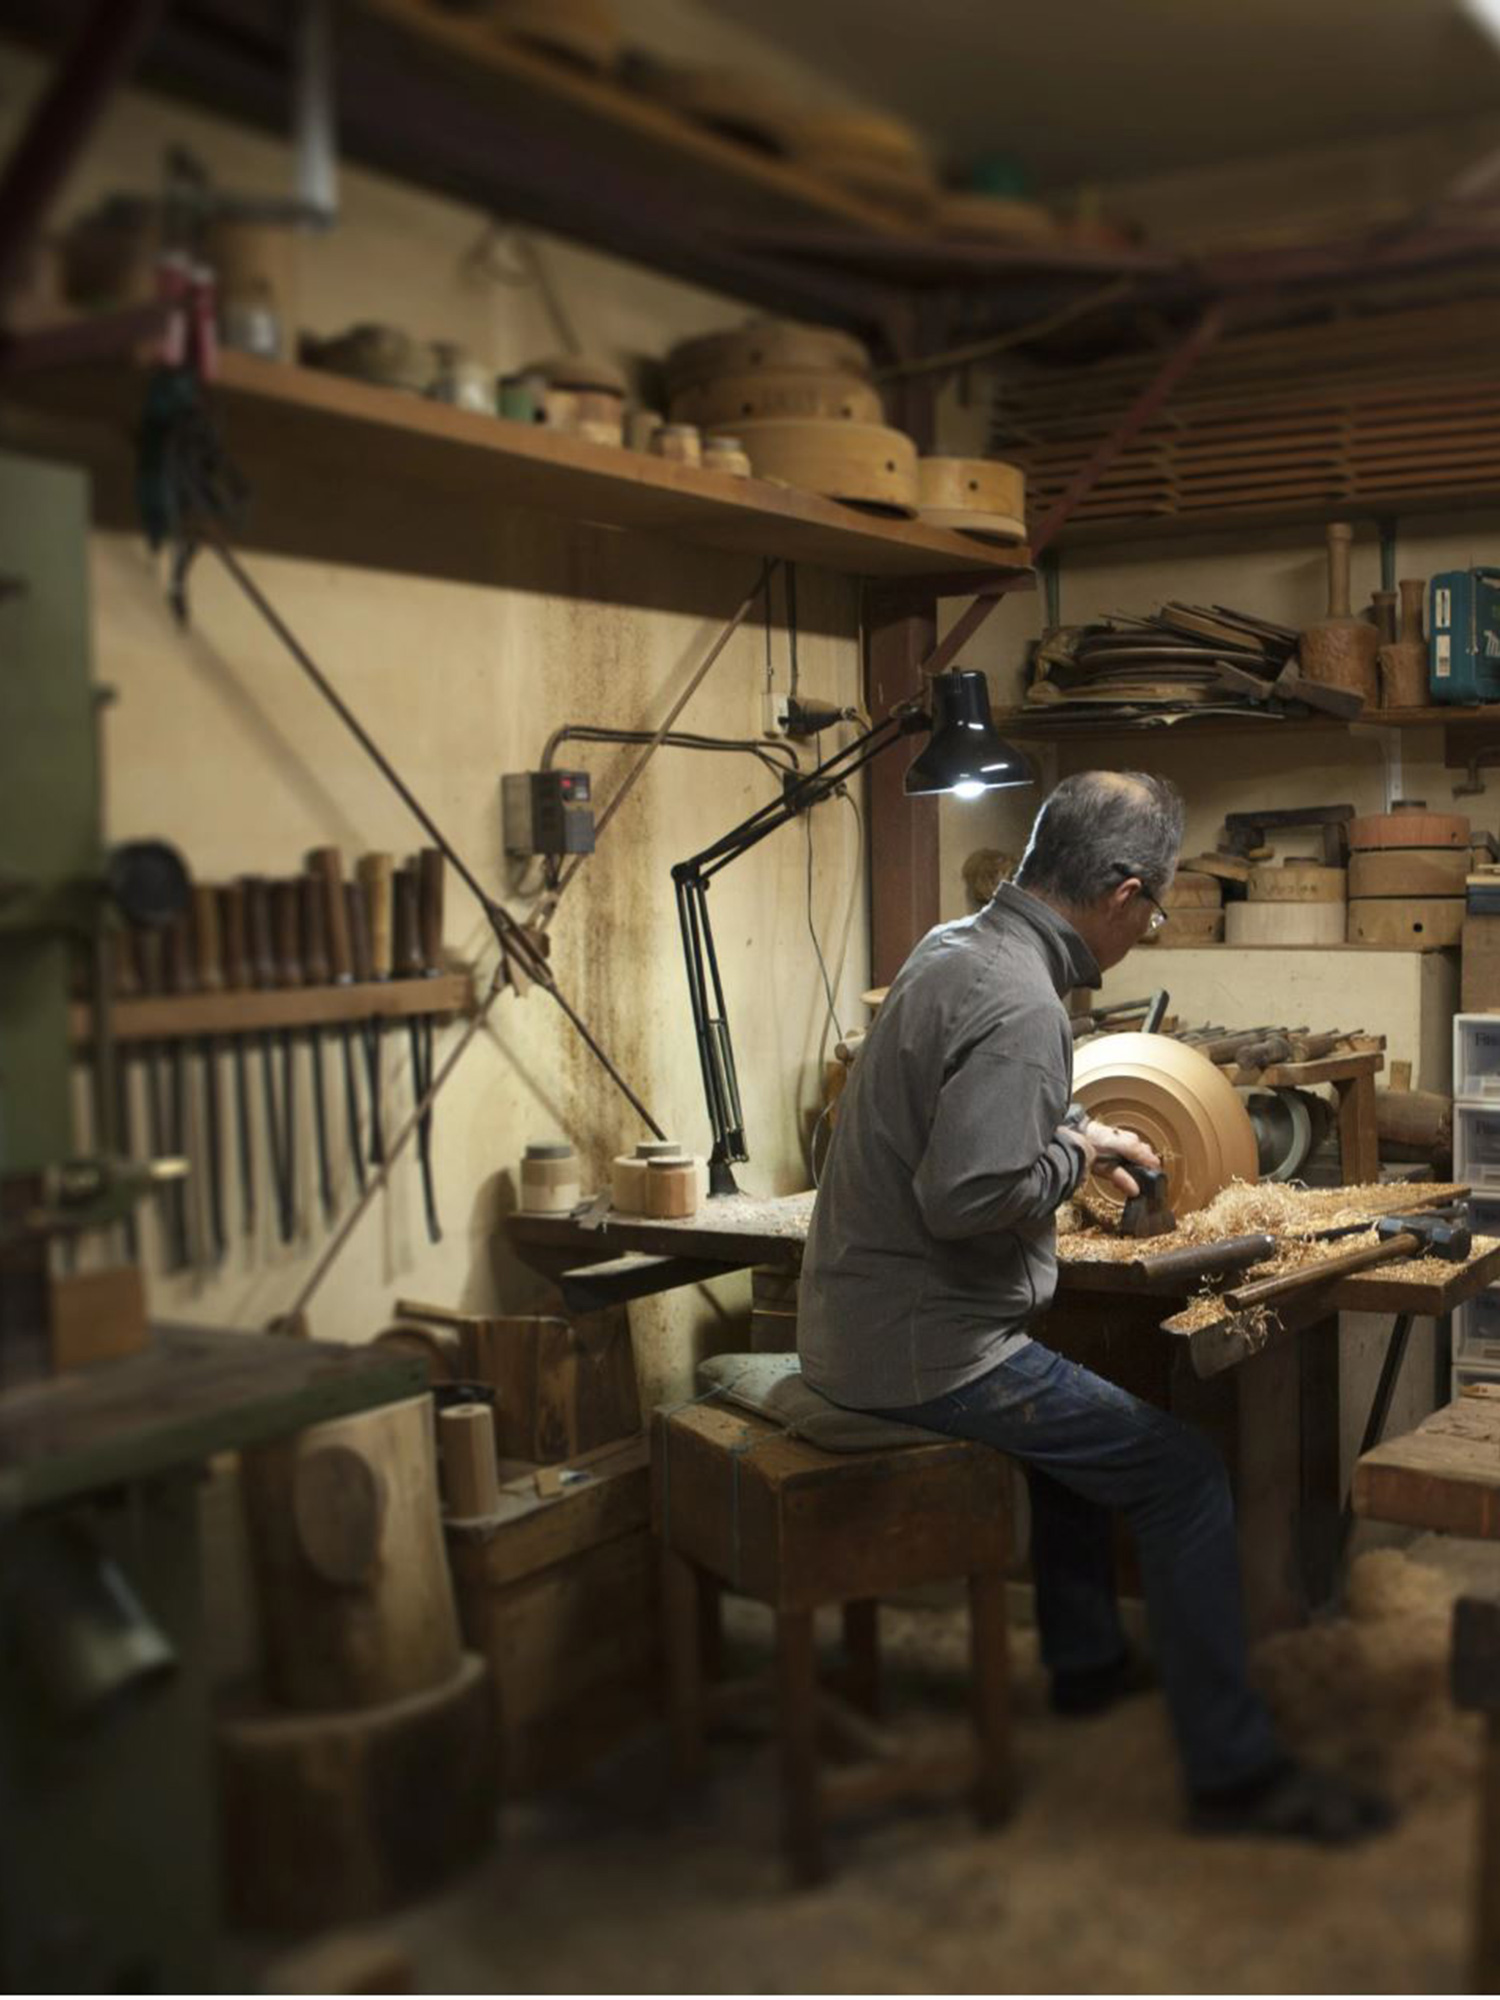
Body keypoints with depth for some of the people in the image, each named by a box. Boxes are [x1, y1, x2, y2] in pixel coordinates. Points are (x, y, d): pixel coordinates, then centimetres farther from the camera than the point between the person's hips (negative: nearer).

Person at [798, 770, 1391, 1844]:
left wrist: (1072, 1139, 22)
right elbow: (971, 1195, -30)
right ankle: (1235, 1771, 8)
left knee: (1075, 1419, 32)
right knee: (1187, 1476, -2)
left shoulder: (954, 946, 8)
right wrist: (1074, 1154, -13)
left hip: (854, 1324, 10)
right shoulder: (1019, 1008, -24)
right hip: (928, 1348, -10)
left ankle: (1086, 1659, 43)